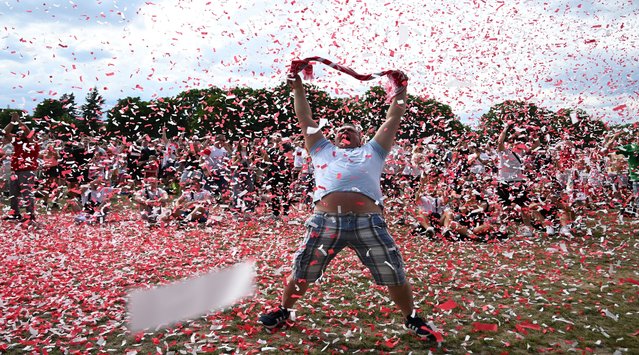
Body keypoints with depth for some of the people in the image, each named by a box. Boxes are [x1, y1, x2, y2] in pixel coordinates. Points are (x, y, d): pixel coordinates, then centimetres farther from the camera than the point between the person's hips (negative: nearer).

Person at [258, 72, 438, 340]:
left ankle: (412, 319, 26)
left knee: (395, 277, 3)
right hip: (325, 221, 0)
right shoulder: (323, 150, 31)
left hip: (368, 222, 0)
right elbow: (305, 119, 31)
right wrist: (298, 86, 31)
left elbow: (393, 119, 31)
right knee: (301, 273, 9)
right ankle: (283, 311, 34)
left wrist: (401, 87, 32)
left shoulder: (372, 151, 30)